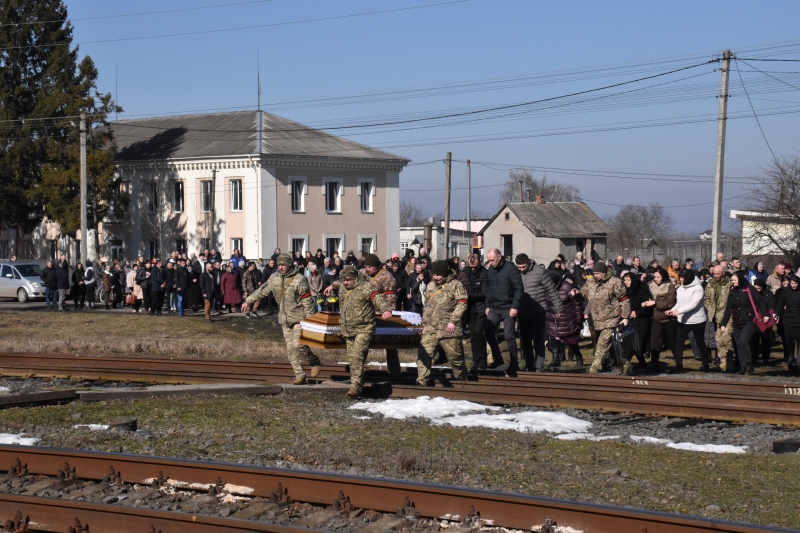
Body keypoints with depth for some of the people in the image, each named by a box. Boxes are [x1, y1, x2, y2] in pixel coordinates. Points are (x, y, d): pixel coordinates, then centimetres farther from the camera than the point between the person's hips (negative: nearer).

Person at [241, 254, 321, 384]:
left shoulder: (299, 280, -13)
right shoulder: (275, 278, 5)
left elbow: (307, 301, -12)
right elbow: (262, 290, 15)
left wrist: (309, 320, -13)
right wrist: (248, 301, 14)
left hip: (299, 318, -6)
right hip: (284, 319, 6)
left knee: (298, 345, -16)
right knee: (290, 349, 3)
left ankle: (314, 361, 9)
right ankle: (299, 375, 9)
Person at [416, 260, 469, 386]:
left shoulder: (455, 285, -4)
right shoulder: (430, 286, 16)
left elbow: (461, 304, -11)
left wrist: (453, 321, -17)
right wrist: (425, 324, 19)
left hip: (449, 330, -5)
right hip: (431, 330, 5)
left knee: (455, 357, 4)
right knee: (423, 354, -4)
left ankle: (461, 381, 22)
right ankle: (421, 382, -2)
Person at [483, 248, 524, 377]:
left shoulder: (511, 269, -11)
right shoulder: (491, 269, 8)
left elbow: (519, 289, -13)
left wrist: (515, 307, -18)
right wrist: (487, 305, 12)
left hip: (508, 309, -6)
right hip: (494, 308, 6)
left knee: (509, 336, -4)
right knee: (488, 332, 1)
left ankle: (514, 364, 5)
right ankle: (498, 358, 18)